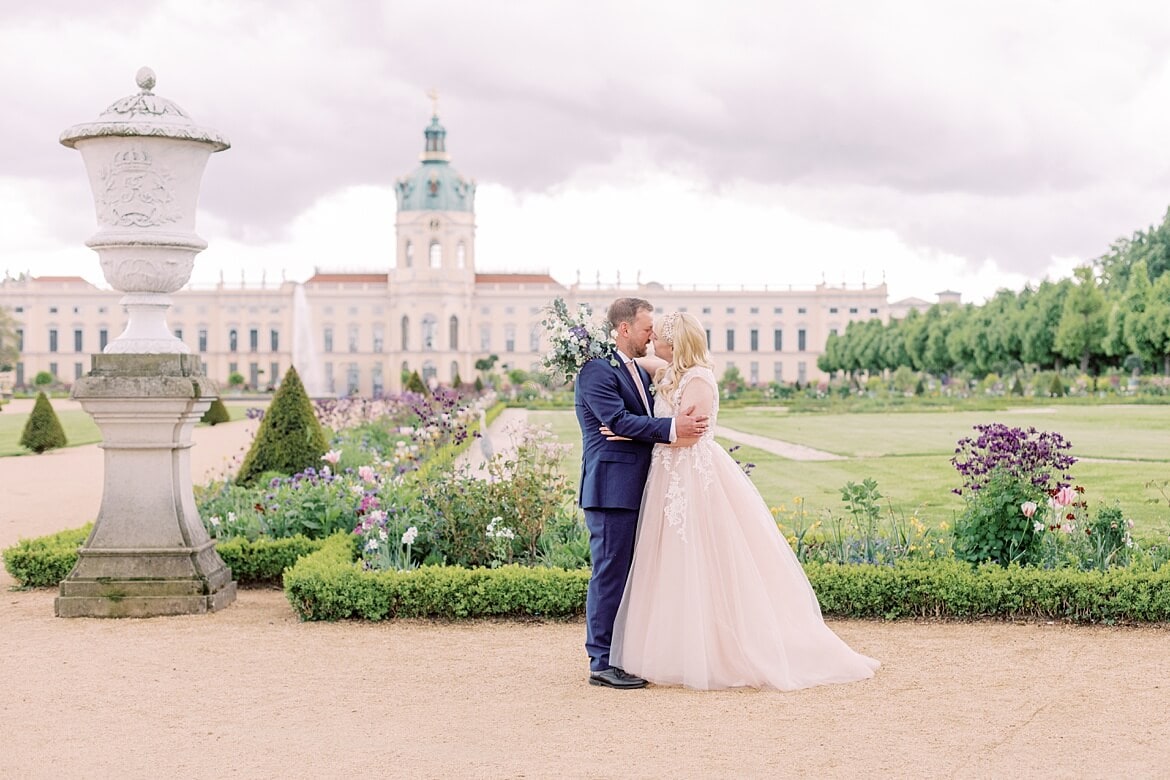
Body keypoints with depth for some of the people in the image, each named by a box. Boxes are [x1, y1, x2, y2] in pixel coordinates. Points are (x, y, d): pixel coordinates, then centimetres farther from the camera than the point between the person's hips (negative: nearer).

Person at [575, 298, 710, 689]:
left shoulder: (639, 371, 19)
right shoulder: (596, 370, -11)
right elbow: (619, 421, -20)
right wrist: (672, 428, -26)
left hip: (637, 489, 9)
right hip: (612, 489, -9)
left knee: (631, 575, 13)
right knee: (611, 572, -6)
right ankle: (602, 663, 0)